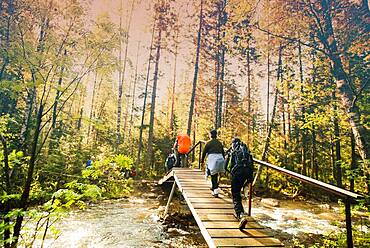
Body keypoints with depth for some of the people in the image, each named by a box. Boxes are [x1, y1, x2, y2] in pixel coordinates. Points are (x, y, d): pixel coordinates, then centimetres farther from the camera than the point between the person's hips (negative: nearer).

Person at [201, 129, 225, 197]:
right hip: (220, 158, 5)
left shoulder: (209, 143, -1)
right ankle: (214, 187, 36)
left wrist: (202, 160, 12)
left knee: (213, 176, -1)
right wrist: (223, 160, 26)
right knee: (216, 175, 21)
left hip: (212, 159, -5)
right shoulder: (220, 143, 13)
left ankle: (216, 191, -7)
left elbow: (204, 152, 1)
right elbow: (223, 152, 17)